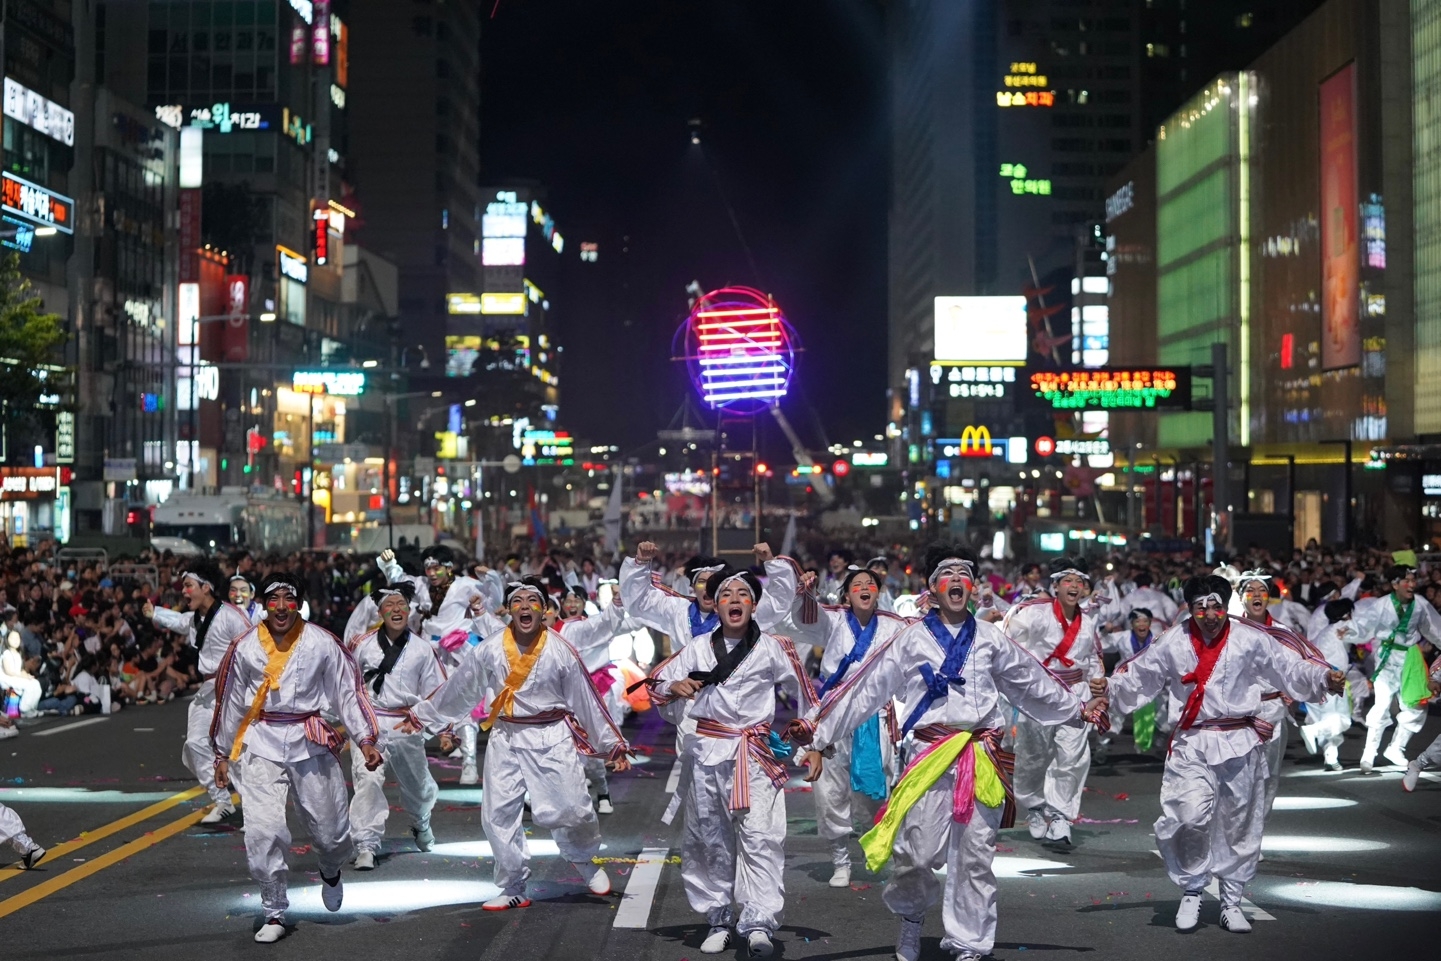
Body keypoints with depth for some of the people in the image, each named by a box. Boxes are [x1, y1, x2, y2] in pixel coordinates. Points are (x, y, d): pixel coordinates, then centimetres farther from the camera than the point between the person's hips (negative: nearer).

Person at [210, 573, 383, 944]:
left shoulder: (322, 643, -3)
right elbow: (230, 701, 11)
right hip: (261, 745, 0)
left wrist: (365, 740, -4)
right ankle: (274, 913, 6)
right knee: (263, 831, -11)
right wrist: (222, 753, 17)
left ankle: (330, 871, 43)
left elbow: (348, 691, 2)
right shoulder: (244, 647, 1)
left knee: (330, 829, 6)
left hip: (312, 742, 0)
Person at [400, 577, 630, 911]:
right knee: (498, 815, 1)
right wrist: (421, 715, 17)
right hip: (506, 738, 3)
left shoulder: (561, 651, -7)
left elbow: (587, 699, -1)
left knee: (570, 808, -8)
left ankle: (586, 861, 24)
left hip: (552, 738, -2)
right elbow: (457, 688, 10)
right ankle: (513, 889, 15)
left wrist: (613, 745, 1)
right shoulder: (489, 650, -2)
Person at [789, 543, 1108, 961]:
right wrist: (818, 734, 2)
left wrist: (1078, 709, 32)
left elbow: (1034, 683, 26)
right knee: (918, 852, -8)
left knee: (975, 857, 3)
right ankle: (912, 917, 22)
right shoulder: (911, 639, 5)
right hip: (929, 756, -2)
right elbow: (863, 691, 4)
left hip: (982, 761, 2)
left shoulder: (990, 638, 13)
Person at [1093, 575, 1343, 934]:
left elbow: (1292, 667, -2)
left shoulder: (1252, 640, -3)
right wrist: (1109, 687, -10)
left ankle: (1231, 901, 25)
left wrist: (1325, 679, -17)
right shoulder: (1173, 643, 0)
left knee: (1240, 825, 8)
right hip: (1193, 746, -1)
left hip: (1241, 743, 1)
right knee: (1191, 817, -17)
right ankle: (1191, 893, 6)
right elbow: (1138, 676, 6)